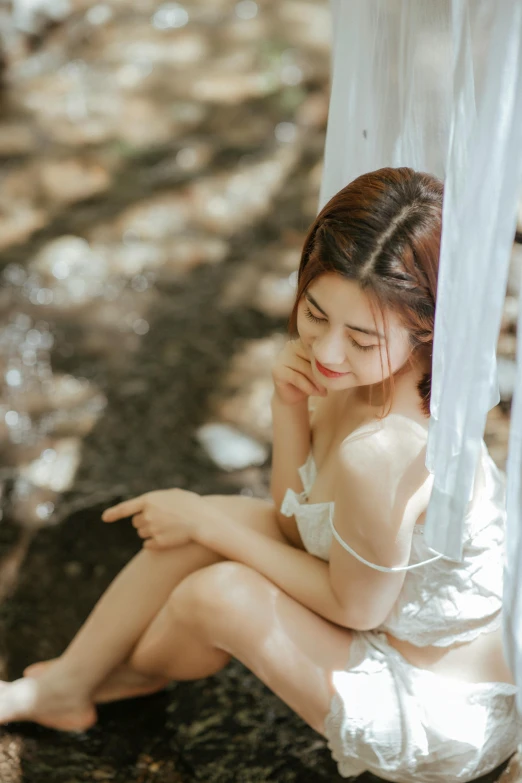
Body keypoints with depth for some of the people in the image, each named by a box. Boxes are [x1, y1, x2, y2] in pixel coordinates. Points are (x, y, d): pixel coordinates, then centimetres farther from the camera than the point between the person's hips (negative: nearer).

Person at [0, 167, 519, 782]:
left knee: (222, 593, -18)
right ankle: (65, 683, 21)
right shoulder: (365, 374, -11)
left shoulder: (379, 453, -38)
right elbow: (295, 520, -2)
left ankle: (123, 675, 22)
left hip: (444, 721, -8)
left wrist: (207, 524, -15)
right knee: (213, 519, 0)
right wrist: (289, 404, -19)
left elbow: (355, 607, -21)